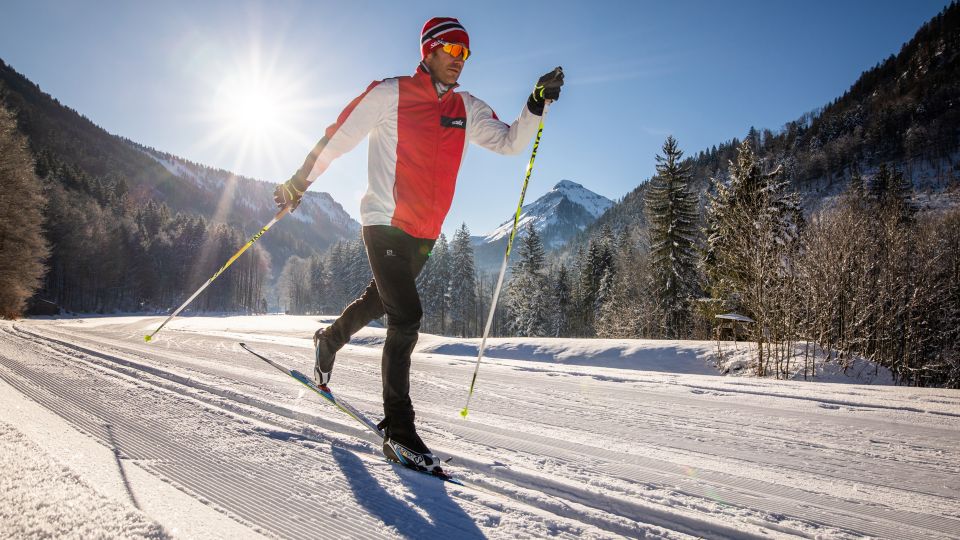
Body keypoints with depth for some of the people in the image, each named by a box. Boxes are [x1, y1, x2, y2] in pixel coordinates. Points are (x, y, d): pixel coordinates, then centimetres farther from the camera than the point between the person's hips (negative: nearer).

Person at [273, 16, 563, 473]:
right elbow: (339, 136, -1)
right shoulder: (390, 94, -5)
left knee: (381, 300, 22)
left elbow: (510, 142, 4)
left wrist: (537, 103, -9)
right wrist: (300, 180, 0)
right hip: (385, 224, -6)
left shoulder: (467, 109, 9)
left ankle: (330, 339, 53)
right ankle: (399, 431, -9)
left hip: (425, 234, 7)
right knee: (406, 317, -16)